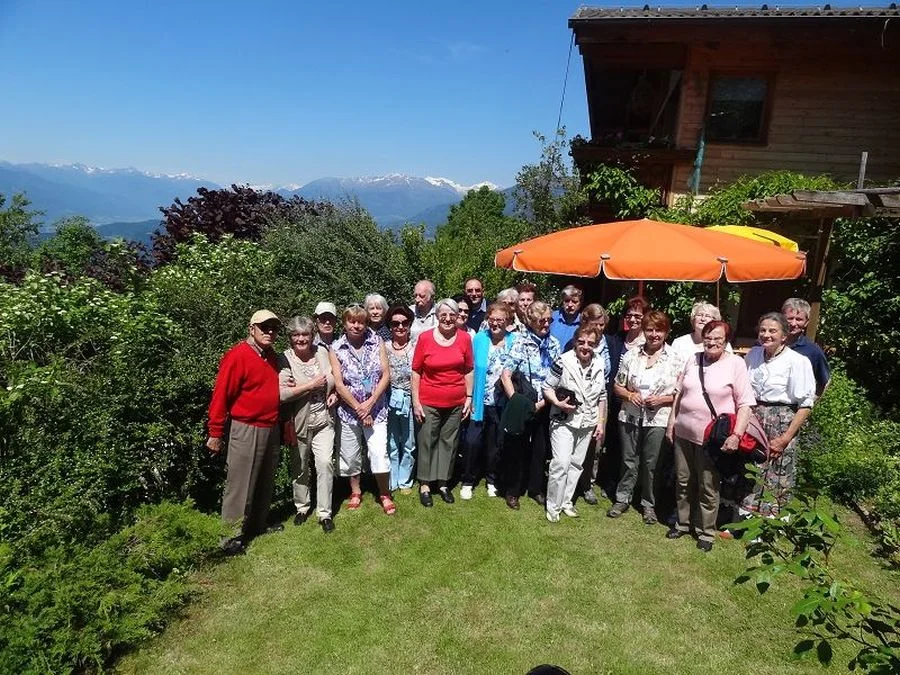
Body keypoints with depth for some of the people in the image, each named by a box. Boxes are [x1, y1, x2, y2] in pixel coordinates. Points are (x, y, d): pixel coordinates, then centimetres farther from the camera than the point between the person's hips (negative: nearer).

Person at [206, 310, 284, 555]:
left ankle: (258, 524, 32)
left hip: (271, 429, 8)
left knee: (265, 482, 18)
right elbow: (221, 394, -15)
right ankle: (231, 534, 13)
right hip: (246, 430, -8)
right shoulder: (238, 355, -15)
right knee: (240, 485, 1)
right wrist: (215, 433, -14)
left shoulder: (271, 356, 10)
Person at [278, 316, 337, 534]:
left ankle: (324, 513, 6)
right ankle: (302, 507, 33)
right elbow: (282, 394, -21)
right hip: (298, 423, -2)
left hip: (323, 420, 2)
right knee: (300, 467, 12)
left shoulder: (322, 353, 2)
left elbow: (335, 378, 19)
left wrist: (335, 393, -1)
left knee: (325, 463, -6)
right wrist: (311, 385, -17)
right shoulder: (285, 360, -9)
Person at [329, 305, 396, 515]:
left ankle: (385, 494, 16)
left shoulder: (377, 342, -2)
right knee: (350, 455, 12)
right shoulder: (336, 348, -4)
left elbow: (386, 375, -4)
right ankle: (355, 492, 35)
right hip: (348, 410, 1)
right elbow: (339, 384, -8)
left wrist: (370, 403, -12)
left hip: (376, 409, 0)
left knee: (379, 453, -6)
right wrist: (359, 409, -12)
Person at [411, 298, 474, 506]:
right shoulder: (425, 338, -8)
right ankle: (424, 484, 22)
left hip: (456, 403, 2)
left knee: (449, 442, 12)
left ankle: (443, 483, 27)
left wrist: (469, 398, 4)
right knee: (427, 442, 7)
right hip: (429, 403, -2)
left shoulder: (465, 338, -3)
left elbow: (468, 370, 6)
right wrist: (416, 401, -5)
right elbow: (416, 371, -3)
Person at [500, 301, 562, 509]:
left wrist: (542, 403, -7)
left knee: (541, 449, 14)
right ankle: (512, 491, 23)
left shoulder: (554, 344, 2)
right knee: (517, 447, 7)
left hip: (544, 406, 4)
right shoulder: (520, 341, -10)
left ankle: (536, 489, 32)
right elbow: (505, 375, -15)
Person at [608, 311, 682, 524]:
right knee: (629, 460, 13)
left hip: (657, 419, -2)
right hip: (630, 416, 2)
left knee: (651, 463, 9)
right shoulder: (631, 355, 3)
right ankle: (622, 499, 28)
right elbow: (617, 386, 8)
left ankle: (648, 504, 26)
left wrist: (661, 399, -16)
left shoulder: (676, 359, -4)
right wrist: (629, 394, -11)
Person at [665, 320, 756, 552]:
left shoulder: (735, 364, -8)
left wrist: (736, 434, -18)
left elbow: (745, 404, -10)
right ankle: (682, 523, 33)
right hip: (683, 433, 5)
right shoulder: (693, 361, 6)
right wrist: (672, 422, 12)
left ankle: (705, 532, 25)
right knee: (683, 483, 16)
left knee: (708, 489, 8)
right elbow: (679, 394, 14)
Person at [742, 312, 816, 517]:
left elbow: (805, 405, -10)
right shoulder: (753, 355, 5)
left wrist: (785, 439, -13)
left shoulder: (797, 361, -11)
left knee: (776, 479, 3)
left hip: (781, 425, -4)